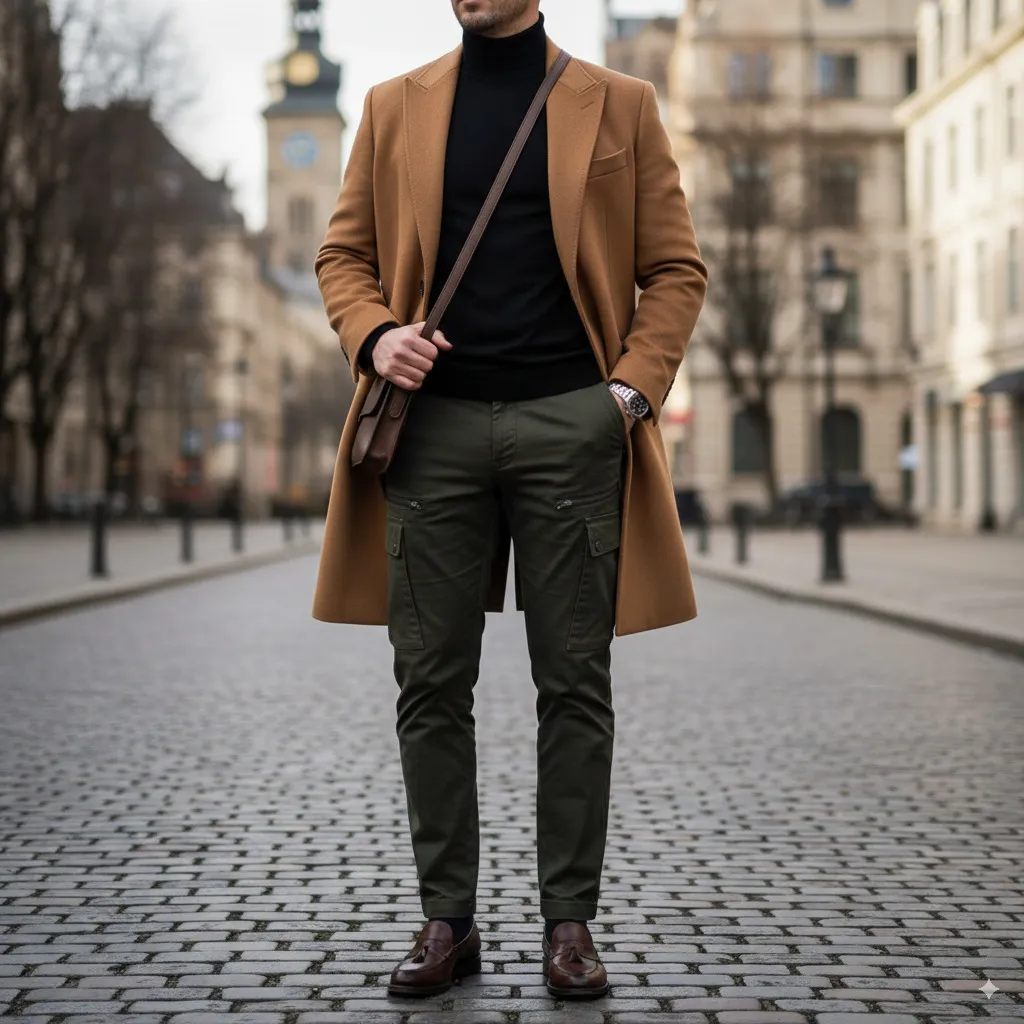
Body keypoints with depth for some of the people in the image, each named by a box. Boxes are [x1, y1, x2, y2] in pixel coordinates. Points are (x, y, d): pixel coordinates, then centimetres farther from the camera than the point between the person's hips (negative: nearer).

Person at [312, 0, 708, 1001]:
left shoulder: (621, 106, 9)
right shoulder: (393, 107, 14)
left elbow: (675, 267, 8)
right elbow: (342, 253, 15)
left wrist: (635, 388, -6)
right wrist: (373, 335, -5)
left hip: (570, 421, -1)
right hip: (432, 421, 2)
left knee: (574, 685, 2)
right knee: (431, 685, 3)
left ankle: (569, 921, 12)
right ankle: (446, 918, 14)